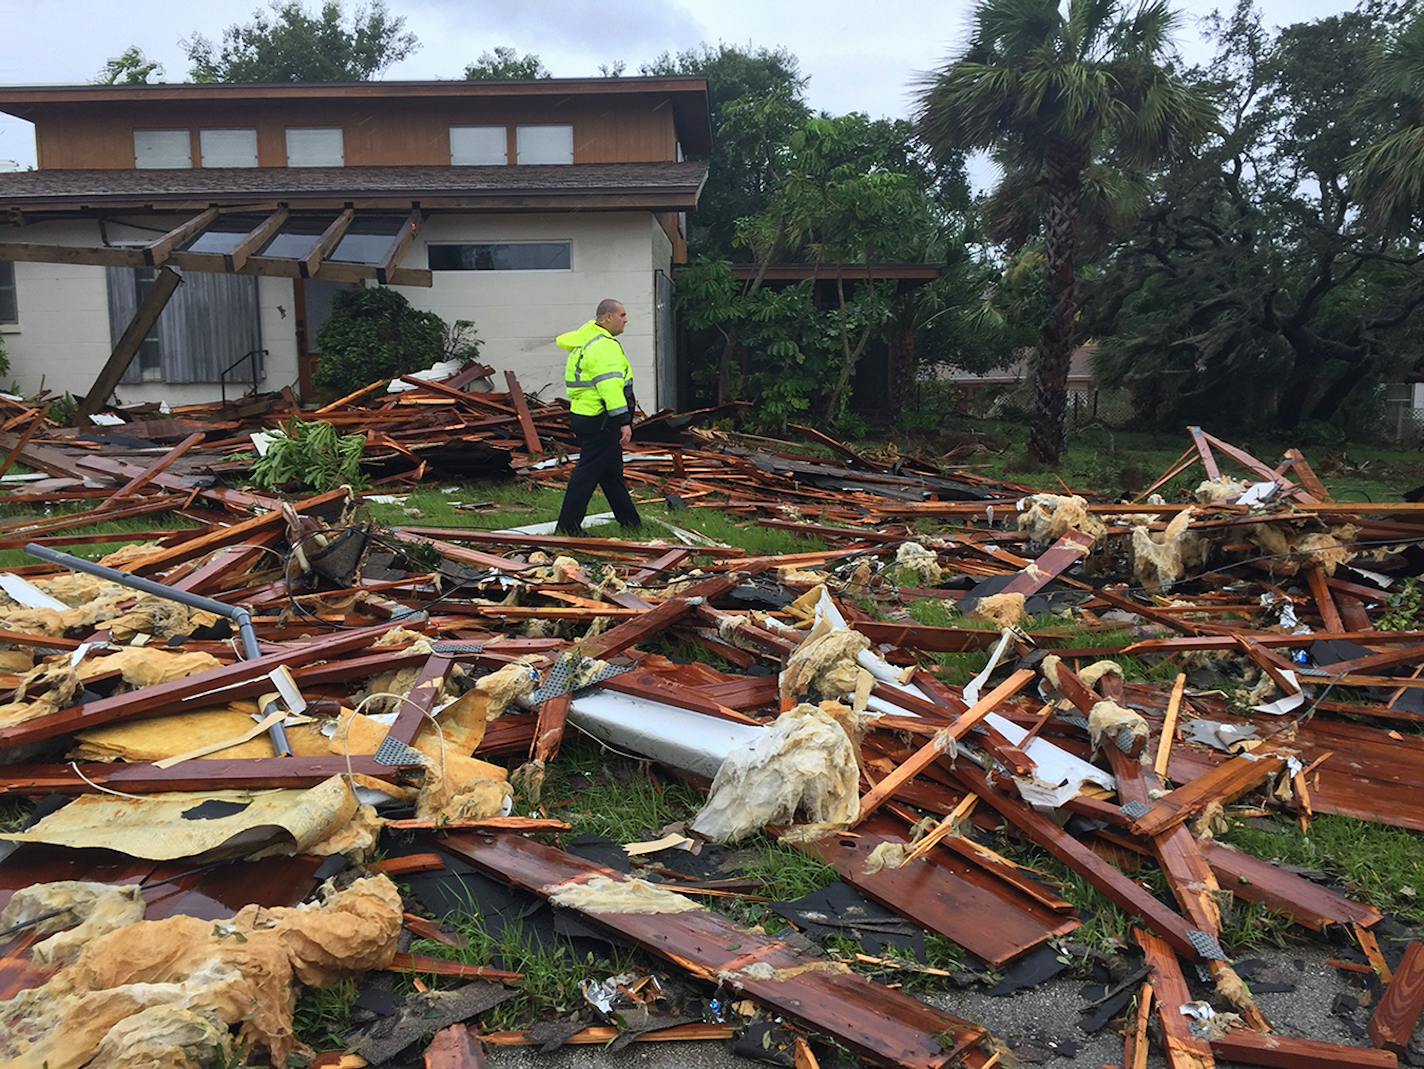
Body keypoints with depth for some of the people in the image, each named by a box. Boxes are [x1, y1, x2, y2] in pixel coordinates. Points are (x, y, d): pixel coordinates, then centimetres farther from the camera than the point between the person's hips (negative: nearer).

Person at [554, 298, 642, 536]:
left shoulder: (585, 339, 15)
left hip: (585, 416, 11)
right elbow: (610, 387, -26)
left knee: (612, 471, 17)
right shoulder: (604, 346, -18)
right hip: (600, 420, -11)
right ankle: (568, 525, -3)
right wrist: (624, 421, -27)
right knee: (588, 471, -6)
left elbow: (562, 341, 34)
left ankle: (630, 520, 28)